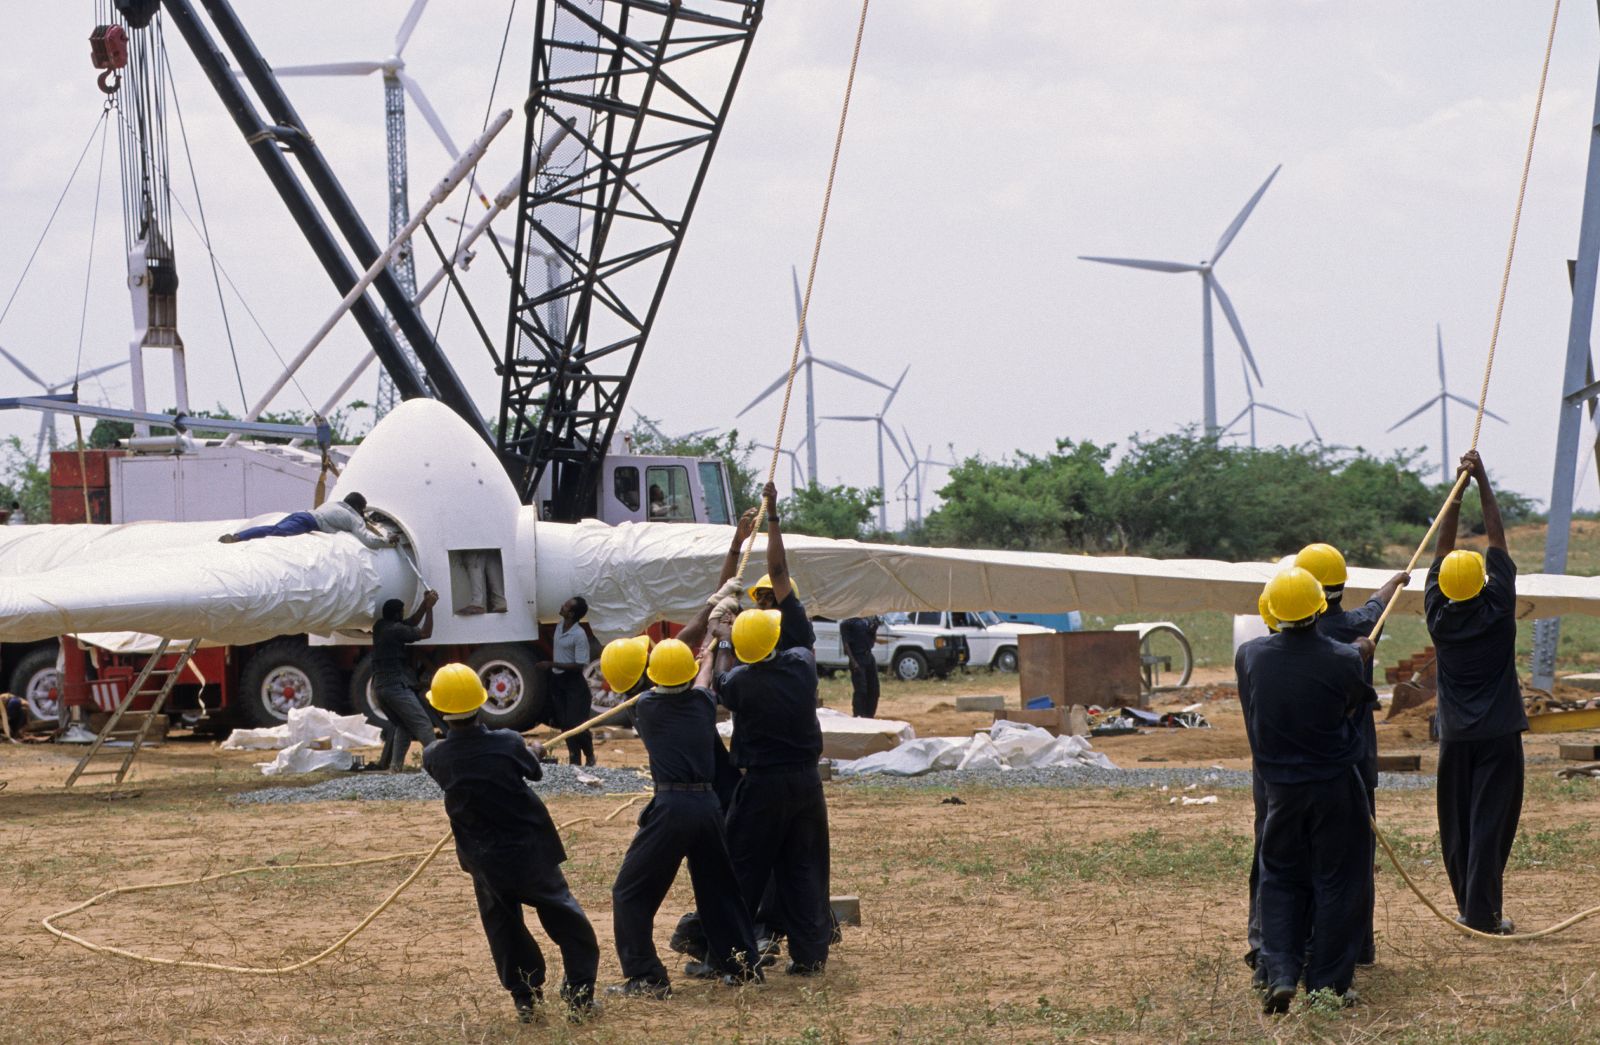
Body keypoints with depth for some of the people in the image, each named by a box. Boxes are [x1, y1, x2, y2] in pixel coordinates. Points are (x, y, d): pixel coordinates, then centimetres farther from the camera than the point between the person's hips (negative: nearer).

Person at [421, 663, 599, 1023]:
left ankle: (524, 998, 19)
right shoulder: (506, 743, -18)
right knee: (564, 918, 12)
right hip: (530, 852, -2)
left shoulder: (435, 757, -13)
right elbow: (534, 771, 4)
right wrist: (535, 750, 29)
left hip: (485, 862, 2)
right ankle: (579, 994, 9)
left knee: (504, 927, 18)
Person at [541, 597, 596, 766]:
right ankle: (574, 760, 17)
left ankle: (590, 757, 15)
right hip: (557, 679, 8)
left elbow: (579, 665, -21)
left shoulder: (579, 635, -21)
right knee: (565, 723, 9)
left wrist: (552, 664, -22)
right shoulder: (560, 626, 3)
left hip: (573, 683, -8)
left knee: (576, 724, -5)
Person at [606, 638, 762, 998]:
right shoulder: (703, 703, 6)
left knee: (630, 892, 3)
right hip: (707, 804, 4)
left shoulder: (646, 708, -1)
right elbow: (703, 681, 32)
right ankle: (742, 964, 25)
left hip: (671, 806, -4)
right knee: (718, 886, 21)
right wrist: (709, 659, 55)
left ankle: (646, 977, -4)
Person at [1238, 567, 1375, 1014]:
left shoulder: (1250, 657, -9)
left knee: (1280, 880, 14)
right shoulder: (1343, 661, -17)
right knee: (1335, 882, 9)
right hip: (1335, 787, -2)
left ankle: (1280, 976, 1)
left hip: (1280, 788, 2)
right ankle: (1326, 983, 11)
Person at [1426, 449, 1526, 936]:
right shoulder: (1497, 609, -10)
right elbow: (1497, 540, -3)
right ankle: (1483, 913, -7)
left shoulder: (1439, 616, -4)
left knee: (1456, 823, 9)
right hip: (1499, 733, -3)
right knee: (1491, 823, -3)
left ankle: (1468, 905, 12)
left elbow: (1442, 549, 6)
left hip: (1455, 737, 3)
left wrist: (1458, 490, 7)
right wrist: (1482, 482, 3)